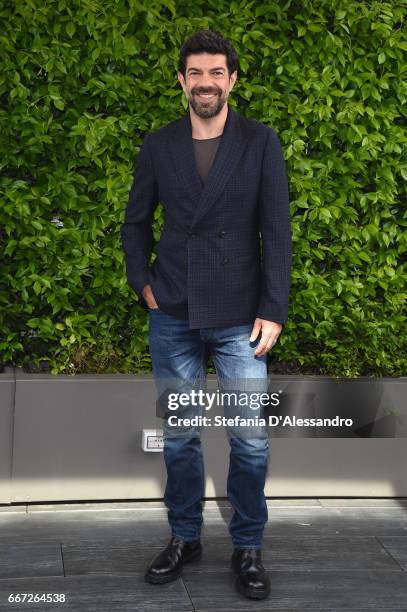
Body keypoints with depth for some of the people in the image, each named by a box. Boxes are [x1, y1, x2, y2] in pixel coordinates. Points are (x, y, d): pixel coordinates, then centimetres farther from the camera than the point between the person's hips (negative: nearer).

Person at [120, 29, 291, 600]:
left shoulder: (261, 142, -2)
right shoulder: (158, 145, 4)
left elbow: (276, 231, -4)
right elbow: (136, 222, 15)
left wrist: (273, 310, -9)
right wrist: (143, 283, 4)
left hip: (240, 317, -2)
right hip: (173, 316, 2)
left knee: (250, 439, 1)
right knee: (178, 434, 10)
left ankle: (248, 547, 18)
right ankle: (184, 537, 27)